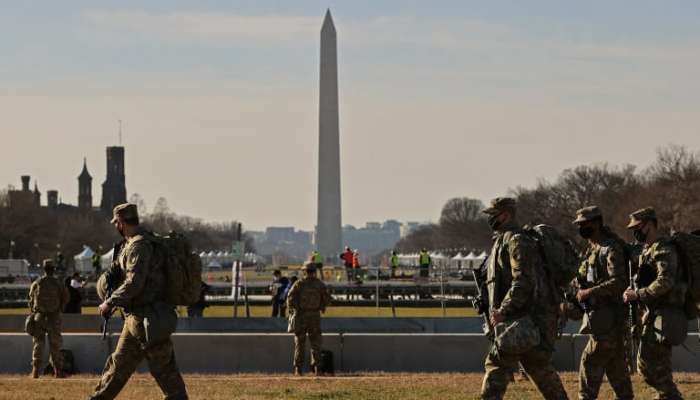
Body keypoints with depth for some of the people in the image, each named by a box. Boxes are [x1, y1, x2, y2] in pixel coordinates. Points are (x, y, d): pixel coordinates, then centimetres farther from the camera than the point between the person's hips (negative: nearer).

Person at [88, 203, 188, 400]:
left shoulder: (139, 246, -17)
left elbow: (134, 283, -24)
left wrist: (110, 303, -13)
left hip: (146, 319, -10)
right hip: (136, 319, 10)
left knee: (163, 369, -7)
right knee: (120, 363, 16)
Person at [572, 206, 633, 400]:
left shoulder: (611, 249, -14)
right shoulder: (592, 249, 16)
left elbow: (619, 282, -24)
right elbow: (585, 277, 26)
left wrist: (588, 292, -21)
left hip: (609, 317, -9)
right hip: (600, 316, 9)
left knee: (590, 362, -8)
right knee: (615, 364, 11)